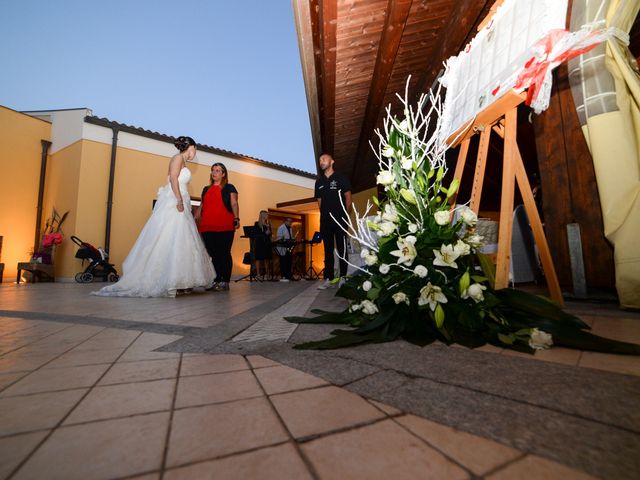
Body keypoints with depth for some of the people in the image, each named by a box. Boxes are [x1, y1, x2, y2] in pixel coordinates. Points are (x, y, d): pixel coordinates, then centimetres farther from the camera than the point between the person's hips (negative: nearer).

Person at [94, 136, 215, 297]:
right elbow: (173, 179, -14)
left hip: (179, 206, 9)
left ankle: (179, 282, 2)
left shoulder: (183, 162, 24)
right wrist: (180, 200, -21)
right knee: (170, 241, -12)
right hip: (173, 204, -9)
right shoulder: (178, 158, 0)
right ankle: (167, 283, -12)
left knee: (180, 243, 3)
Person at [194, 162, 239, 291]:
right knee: (213, 254, 3)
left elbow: (234, 204, -2)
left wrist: (236, 219, -16)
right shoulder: (206, 189, 23)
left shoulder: (229, 188, 9)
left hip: (224, 227, -5)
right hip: (207, 227, 5)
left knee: (224, 253, -4)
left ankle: (225, 282, 1)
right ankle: (216, 281, 10)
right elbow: (201, 206, 24)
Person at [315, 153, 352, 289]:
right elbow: (320, 201, 16)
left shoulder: (341, 178, 3)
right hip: (325, 220, 4)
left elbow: (348, 198, 1)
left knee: (342, 249, -1)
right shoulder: (319, 182, 15)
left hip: (339, 219, -4)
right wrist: (324, 215, 8)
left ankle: (343, 277, 5)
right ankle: (328, 279, 9)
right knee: (328, 250, 6)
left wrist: (346, 215, -5)